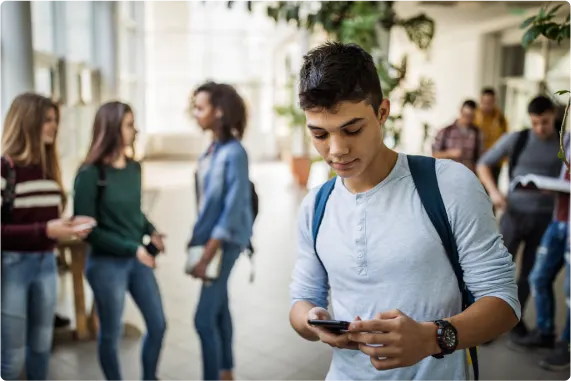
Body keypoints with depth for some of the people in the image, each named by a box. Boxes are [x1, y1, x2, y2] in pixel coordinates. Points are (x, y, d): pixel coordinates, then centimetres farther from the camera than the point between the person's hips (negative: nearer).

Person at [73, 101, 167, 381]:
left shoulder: (134, 168, 2)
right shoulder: (90, 174, -16)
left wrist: (150, 232, -4)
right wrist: (132, 248, -18)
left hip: (137, 259, 6)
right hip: (106, 263, -6)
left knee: (158, 325, 13)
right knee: (111, 333, 11)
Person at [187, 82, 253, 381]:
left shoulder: (234, 153, -20)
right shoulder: (212, 148, 5)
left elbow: (232, 211, -22)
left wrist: (206, 258, -20)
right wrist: (197, 237, 12)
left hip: (225, 242, -9)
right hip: (210, 237, 9)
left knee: (204, 318, -4)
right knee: (218, 308, 20)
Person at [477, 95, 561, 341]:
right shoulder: (515, 140, -1)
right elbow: (483, 164, 4)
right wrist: (493, 191, -11)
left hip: (545, 217, 2)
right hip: (515, 212, -1)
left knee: (530, 272, 10)